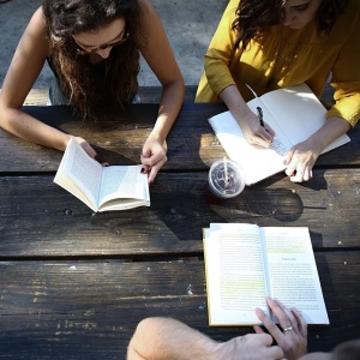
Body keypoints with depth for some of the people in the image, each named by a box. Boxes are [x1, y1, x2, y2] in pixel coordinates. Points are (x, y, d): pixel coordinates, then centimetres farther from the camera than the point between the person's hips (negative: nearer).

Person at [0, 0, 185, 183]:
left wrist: (158, 135, -39)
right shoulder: (45, 24, -33)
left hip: (123, 107, 1)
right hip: (68, 114, 0)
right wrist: (66, 142, -41)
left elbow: (173, 82, -22)